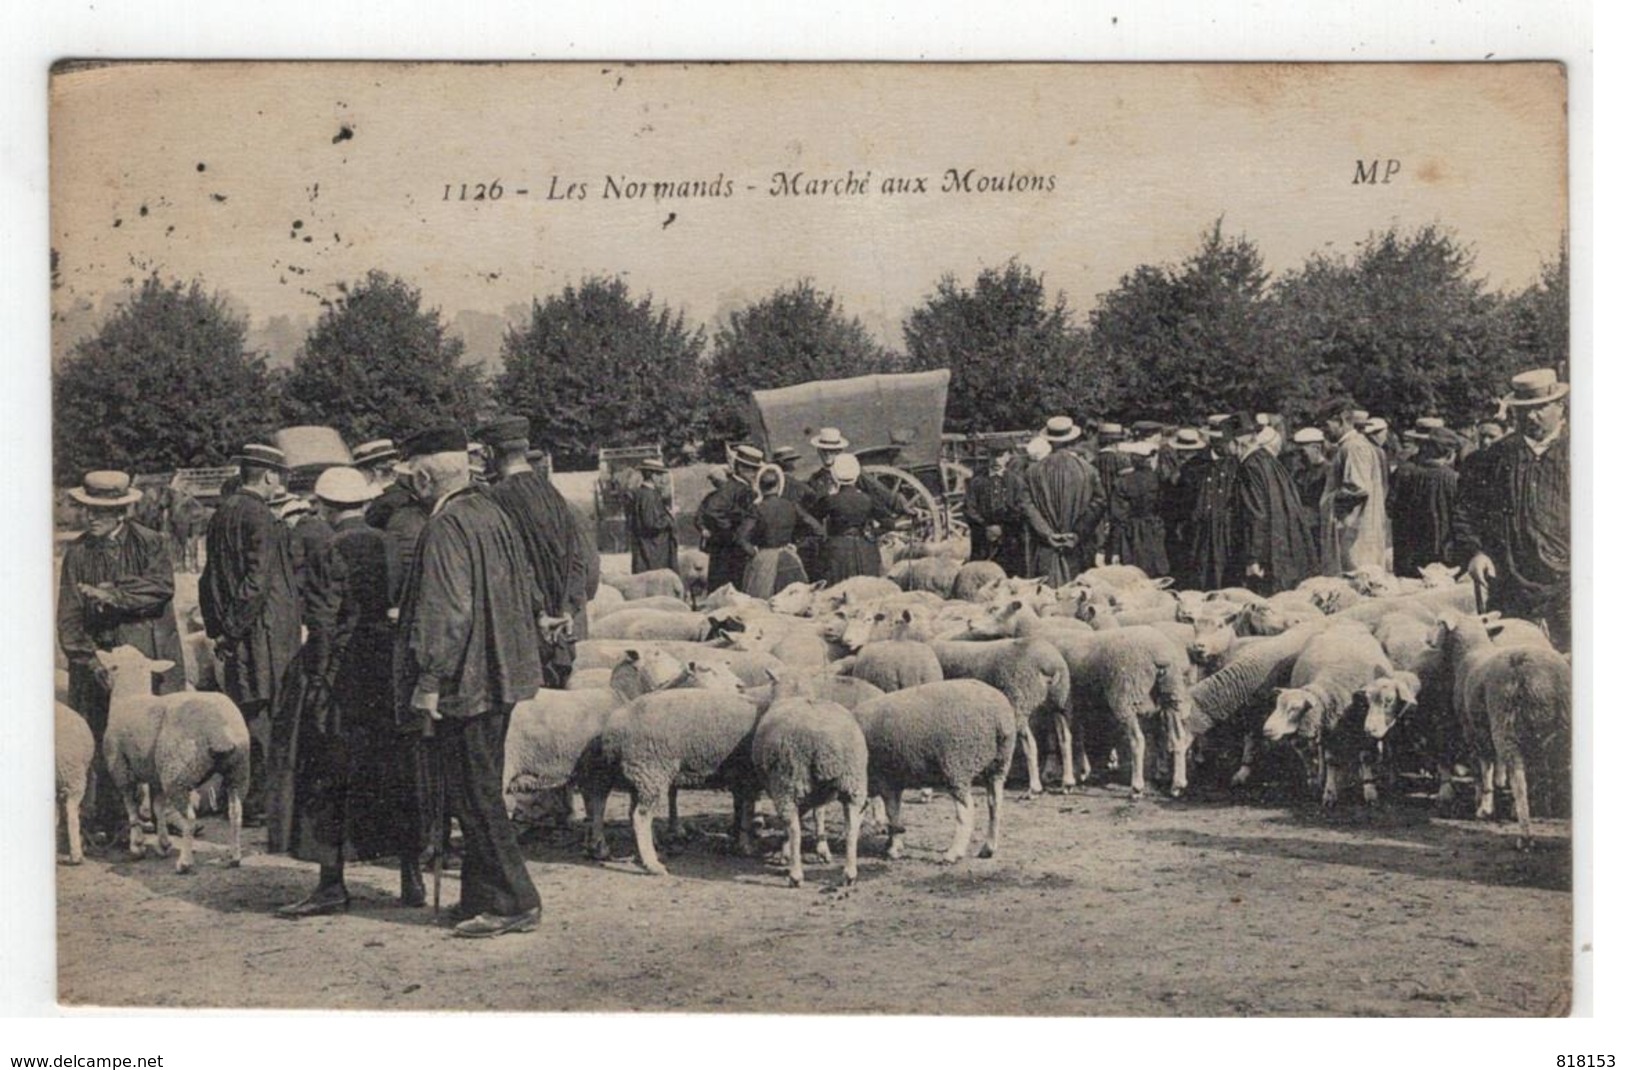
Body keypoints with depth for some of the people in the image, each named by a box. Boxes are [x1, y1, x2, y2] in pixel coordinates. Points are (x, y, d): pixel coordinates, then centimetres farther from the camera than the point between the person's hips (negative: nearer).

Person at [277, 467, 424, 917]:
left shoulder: (329, 556, -12)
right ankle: (411, 879, 16)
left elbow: (322, 629, -14)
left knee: (327, 779, 2)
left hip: (344, 681, -6)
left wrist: (315, 681, -8)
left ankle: (332, 885, 4)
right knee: (396, 775, 12)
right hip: (394, 678, 6)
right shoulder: (393, 546, 5)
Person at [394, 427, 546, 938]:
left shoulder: (444, 527, -17)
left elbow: (445, 609, -22)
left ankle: (512, 902, 3)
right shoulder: (491, 512, 10)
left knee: (475, 797, -1)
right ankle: (484, 897, 23)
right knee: (481, 792, 16)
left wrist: (430, 679, -20)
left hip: (462, 680, -9)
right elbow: (525, 587, 17)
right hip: (499, 677, 9)